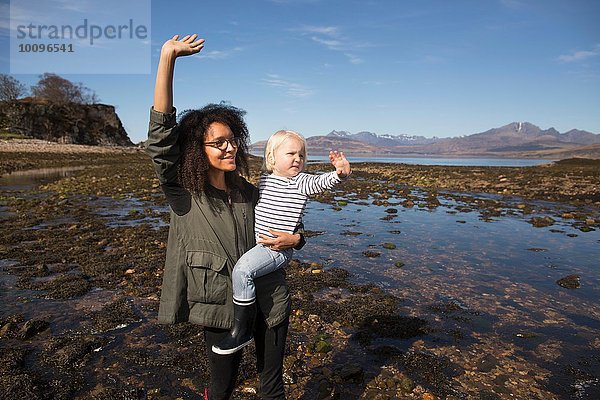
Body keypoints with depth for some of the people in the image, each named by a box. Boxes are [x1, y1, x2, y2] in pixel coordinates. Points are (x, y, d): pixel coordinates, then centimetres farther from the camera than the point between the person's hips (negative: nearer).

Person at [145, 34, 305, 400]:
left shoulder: (250, 193, 1)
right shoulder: (183, 194, -10)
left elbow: (283, 227, 14)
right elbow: (161, 138, -24)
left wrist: (294, 239, -11)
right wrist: (167, 58, -28)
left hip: (269, 301, 3)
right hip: (221, 307, -3)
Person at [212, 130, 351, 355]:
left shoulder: (300, 182, -8)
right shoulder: (264, 180, 10)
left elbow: (321, 182, -28)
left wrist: (340, 173, -46)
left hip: (278, 248, -8)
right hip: (256, 243, 8)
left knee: (242, 270, -27)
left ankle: (241, 332, -12)